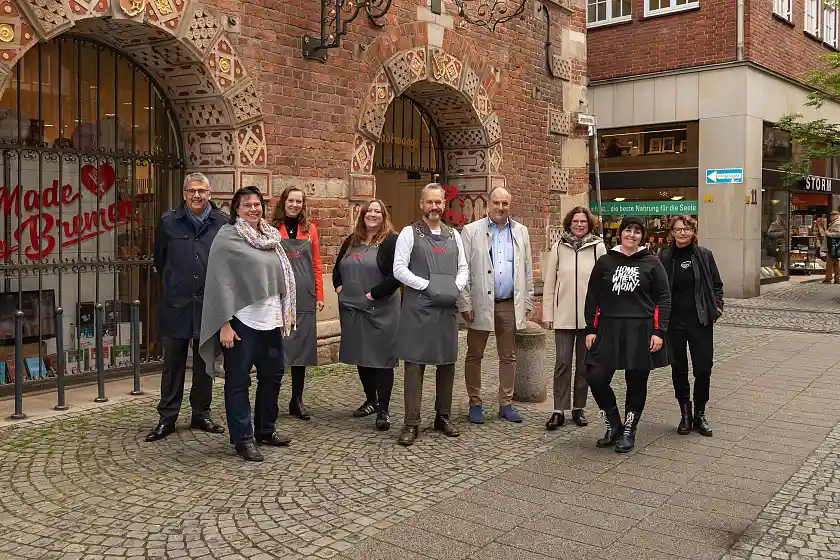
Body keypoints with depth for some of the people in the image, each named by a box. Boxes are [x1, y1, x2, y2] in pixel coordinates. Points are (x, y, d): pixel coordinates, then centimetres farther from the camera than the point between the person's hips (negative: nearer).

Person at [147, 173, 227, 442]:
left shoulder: (222, 223, -1)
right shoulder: (168, 222, 1)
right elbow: (159, 260, 12)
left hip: (208, 304, 0)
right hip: (176, 304, 0)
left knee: (205, 362, 11)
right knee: (173, 363, 7)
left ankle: (201, 414, 24)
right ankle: (167, 418, 17)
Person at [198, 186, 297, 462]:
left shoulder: (270, 236, 12)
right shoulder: (227, 238, -7)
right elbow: (220, 282, -12)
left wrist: (286, 314, 14)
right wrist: (224, 323, -17)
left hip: (271, 318, 7)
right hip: (242, 320, -7)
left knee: (272, 375, 15)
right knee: (239, 380, 2)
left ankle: (266, 430, 31)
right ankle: (242, 438, 14)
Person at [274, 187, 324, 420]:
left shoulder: (310, 229, 9)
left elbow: (316, 264, 10)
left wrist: (319, 295, 5)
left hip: (304, 297, 3)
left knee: (301, 346, 7)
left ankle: (297, 400, 16)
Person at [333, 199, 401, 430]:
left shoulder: (391, 242, -7)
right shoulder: (351, 241, 15)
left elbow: (396, 276, -17)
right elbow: (337, 268, 26)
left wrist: (373, 294, -18)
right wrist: (339, 287, 9)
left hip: (380, 311, -7)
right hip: (352, 309, 7)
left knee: (381, 357, -4)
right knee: (360, 355, 13)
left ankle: (383, 409, 2)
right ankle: (371, 400, 28)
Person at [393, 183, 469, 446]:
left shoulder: (453, 234, 14)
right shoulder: (409, 233, 0)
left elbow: (463, 267, 14)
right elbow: (399, 269, -7)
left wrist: (456, 287, -5)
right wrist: (428, 286, -14)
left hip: (448, 307, 5)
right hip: (418, 308, -4)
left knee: (447, 362, 10)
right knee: (415, 363, -3)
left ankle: (443, 416, 24)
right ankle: (412, 424, 3)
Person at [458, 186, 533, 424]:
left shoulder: (521, 232, 9)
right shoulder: (471, 231, -1)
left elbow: (527, 271, 11)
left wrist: (527, 303, 7)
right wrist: (465, 304, -9)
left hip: (510, 305, 3)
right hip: (481, 305, -3)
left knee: (508, 357, 10)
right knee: (474, 356, 6)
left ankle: (506, 404, 21)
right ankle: (475, 403, 18)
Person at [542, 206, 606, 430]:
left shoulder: (598, 247, 1)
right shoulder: (559, 247, 3)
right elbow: (549, 282, 5)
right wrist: (547, 313, 1)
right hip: (563, 316, 0)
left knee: (584, 363, 10)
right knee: (562, 362, -2)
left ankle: (579, 408, 21)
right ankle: (559, 410, 5)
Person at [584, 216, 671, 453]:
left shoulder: (652, 263, 3)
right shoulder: (605, 262, 7)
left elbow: (663, 298, 2)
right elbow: (592, 297, 8)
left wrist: (659, 332, -6)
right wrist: (591, 330, 3)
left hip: (641, 331, -1)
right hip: (609, 329, 1)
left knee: (636, 383, 6)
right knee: (596, 378, -7)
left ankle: (628, 432, 23)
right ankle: (613, 425, 16)